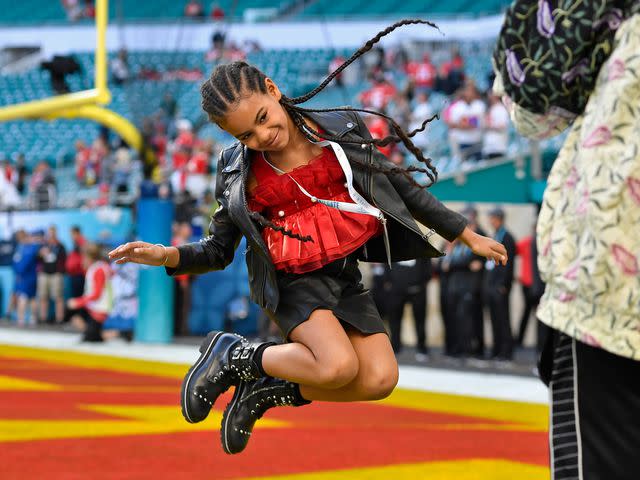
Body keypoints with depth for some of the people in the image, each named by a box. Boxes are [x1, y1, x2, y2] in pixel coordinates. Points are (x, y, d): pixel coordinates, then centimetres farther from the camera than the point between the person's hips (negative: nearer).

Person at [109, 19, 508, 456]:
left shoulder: (342, 129, -1)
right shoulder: (238, 171, -4)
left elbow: (402, 187, 9)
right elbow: (218, 251, 3)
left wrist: (467, 236, 13)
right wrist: (168, 256, -19)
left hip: (344, 275, 4)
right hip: (291, 280, -4)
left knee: (380, 379, -16)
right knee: (339, 366, -29)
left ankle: (267, 392, 4)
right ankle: (233, 356, -4)